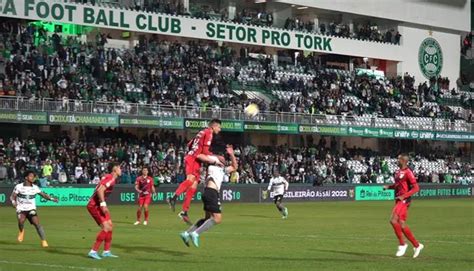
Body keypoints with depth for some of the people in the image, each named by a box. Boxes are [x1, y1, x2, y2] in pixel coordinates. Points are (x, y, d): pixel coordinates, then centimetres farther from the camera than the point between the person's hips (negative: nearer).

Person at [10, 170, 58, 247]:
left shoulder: (35, 187, 3)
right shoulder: (19, 187, -4)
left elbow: (43, 194, 7)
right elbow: (12, 197, 0)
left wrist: (51, 198, -10)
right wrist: (15, 204, -19)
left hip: (31, 209, 1)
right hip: (21, 209, -1)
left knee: (37, 223, -18)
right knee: (21, 221, -29)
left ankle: (44, 241, -15)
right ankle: (21, 231, 7)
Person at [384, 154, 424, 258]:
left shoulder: (408, 172, -12)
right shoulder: (398, 172, 14)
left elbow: (416, 188, -15)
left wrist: (404, 196, -22)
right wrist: (388, 187, 9)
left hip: (404, 200, -9)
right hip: (398, 200, 9)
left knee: (393, 220, -19)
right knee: (402, 225, 9)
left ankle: (402, 244, -7)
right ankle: (417, 245, 21)